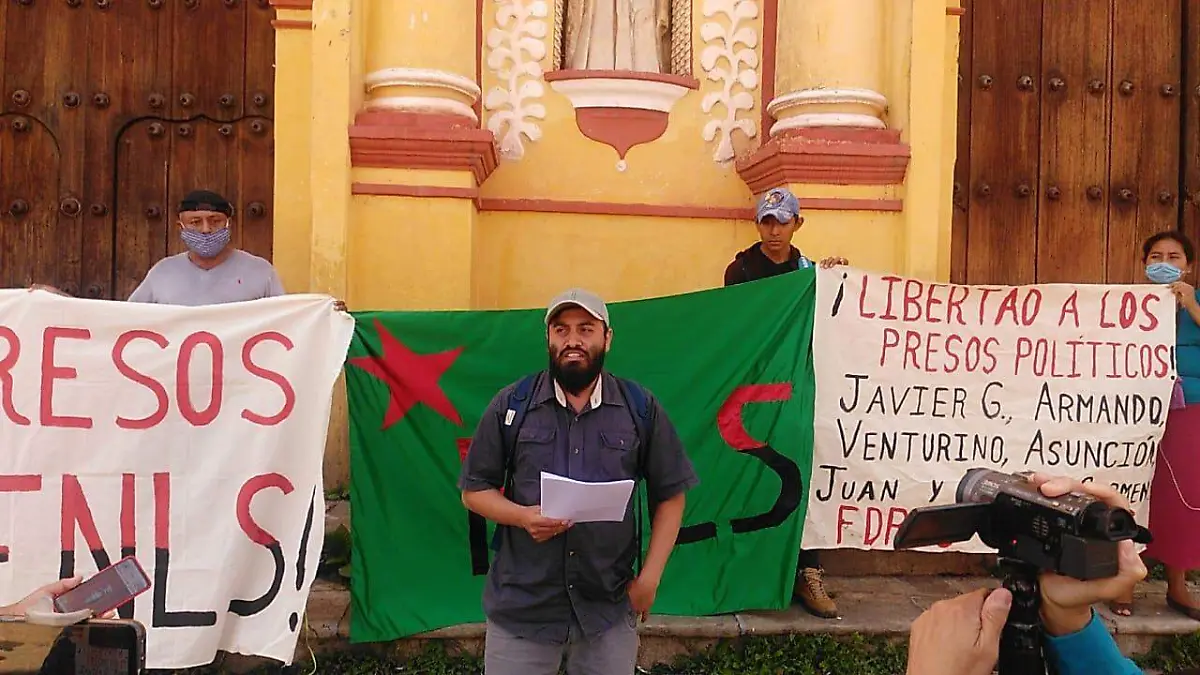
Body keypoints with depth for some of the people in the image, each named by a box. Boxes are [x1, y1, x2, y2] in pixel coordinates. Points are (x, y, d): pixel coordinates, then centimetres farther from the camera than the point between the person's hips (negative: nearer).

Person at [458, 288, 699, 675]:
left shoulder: (642, 408, -1)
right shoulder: (511, 405, -2)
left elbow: (669, 496, 3)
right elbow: (474, 490, 2)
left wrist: (650, 577, -4)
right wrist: (523, 516, -16)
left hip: (610, 608, 1)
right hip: (521, 604, 0)